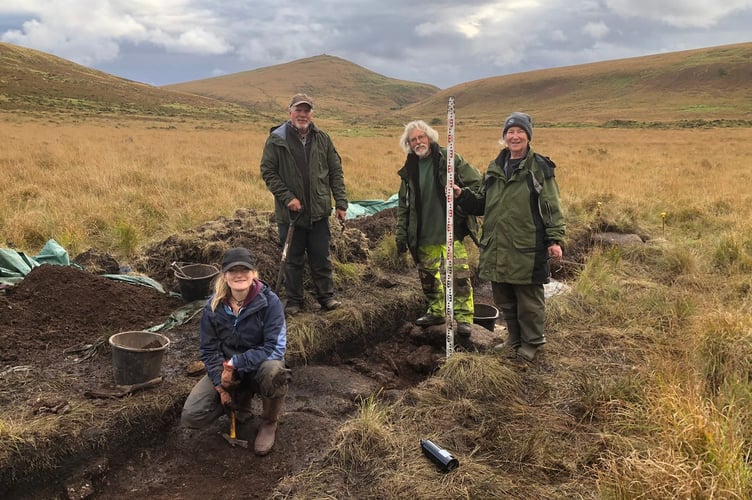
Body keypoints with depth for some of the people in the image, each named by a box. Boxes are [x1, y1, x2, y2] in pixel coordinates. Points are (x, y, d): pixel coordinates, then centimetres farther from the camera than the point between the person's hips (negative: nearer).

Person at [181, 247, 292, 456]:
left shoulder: (269, 302, -19)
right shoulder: (214, 305, -9)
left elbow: (275, 348, -23)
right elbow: (208, 349, -4)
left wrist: (236, 363, -28)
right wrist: (220, 385, -15)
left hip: (259, 366, -3)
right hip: (225, 369, 3)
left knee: (274, 372, -39)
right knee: (191, 417, -15)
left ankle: (269, 423, -7)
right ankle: (241, 401, 14)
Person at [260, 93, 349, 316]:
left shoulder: (322, 138, 5)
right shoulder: (276, 140, -4)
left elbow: (336, 172, 7)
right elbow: (268, 172, -4)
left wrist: (341, 203, 1)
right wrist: (287, 197, -13)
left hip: (319, 211, 2)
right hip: (290, 212, -2)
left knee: (321, 258, 10)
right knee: (293, 260, 10)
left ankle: (326, 296, 25)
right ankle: (293, 301, 22)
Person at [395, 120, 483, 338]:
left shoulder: (449, 159, -6)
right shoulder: (409, 169, 8)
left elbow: (477, 182, -5)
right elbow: (403, 205, 13)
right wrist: (401, 234, 8)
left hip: (452, 230, -5)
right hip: (424, 234, 5)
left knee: (459, 274, -8)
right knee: (427, 274, 14)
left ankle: (464, 318, 3)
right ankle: (436, 312, 32)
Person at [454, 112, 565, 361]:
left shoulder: (540, 167, -3)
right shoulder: (495, 168, 12)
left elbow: (552, 207, -5)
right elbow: (482, 204, 18)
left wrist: (554, 239, -13)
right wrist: (462, 195, 2)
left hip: (527, 249, -5)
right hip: (497, 249, 6)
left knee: (529, 300, 6)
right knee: (504, 300, 16)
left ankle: (531, 343, 25)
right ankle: (515, 339, 34)